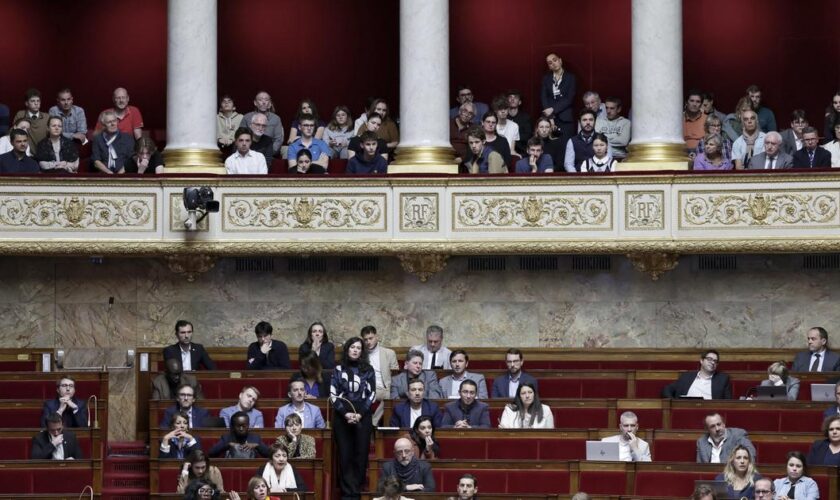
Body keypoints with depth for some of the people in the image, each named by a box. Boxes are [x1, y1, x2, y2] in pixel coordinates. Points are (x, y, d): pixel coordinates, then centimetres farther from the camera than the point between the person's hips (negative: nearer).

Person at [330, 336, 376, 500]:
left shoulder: (368, 370, 7)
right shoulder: (338, 370, 7)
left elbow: (372, 394, 2)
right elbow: (333, 394, 2)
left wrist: (360, 413, -10)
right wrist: (345, 413, -11)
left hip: (362, 416, 0)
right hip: (342, 417, 0)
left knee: (361, 453, -3)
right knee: (345, 454, -3)